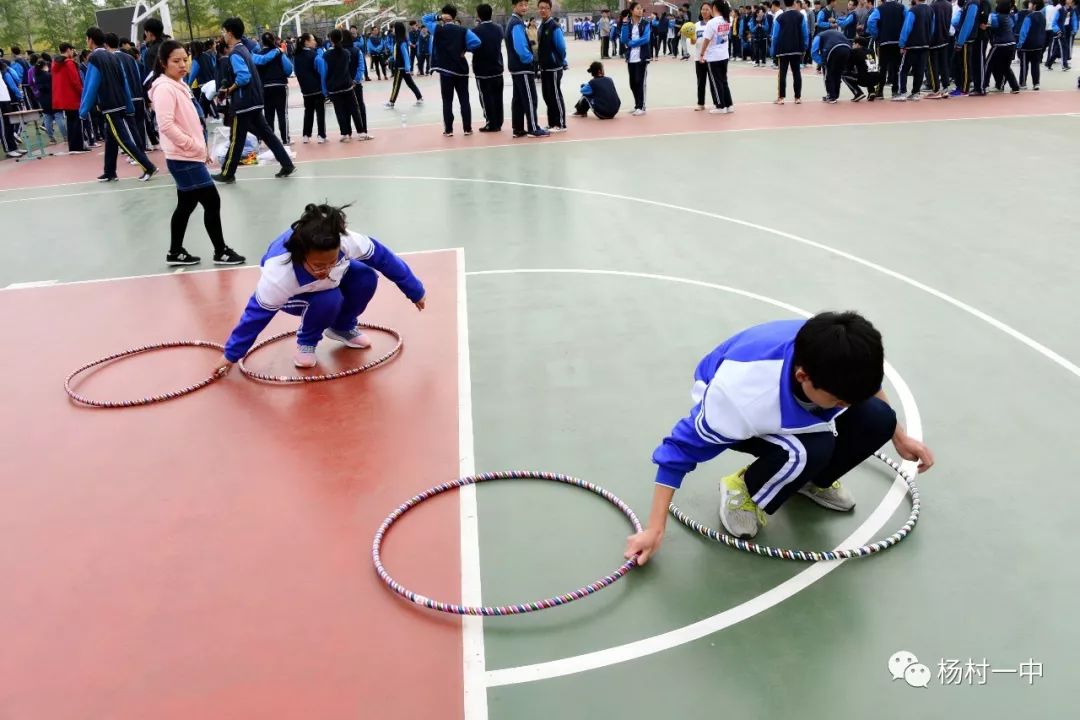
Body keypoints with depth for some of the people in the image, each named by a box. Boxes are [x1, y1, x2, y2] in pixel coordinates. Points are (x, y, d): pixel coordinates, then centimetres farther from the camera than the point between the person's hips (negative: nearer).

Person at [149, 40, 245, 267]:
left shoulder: (180, 85, 15)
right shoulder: (164, 88, -15)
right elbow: (166, 125, -24)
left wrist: (201, 147, 15)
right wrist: (193, 145, -19)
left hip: (190, 157, 10)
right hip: (183, 159, -10)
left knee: (186, 205, 15)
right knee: (212, 201, -6)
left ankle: (175, 253, 24)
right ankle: (221, 252, 5)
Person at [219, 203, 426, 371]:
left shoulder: (347, 241, -37)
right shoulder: (278, 276, -42)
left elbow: (383, 257, -21)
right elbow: (256, 314, -30)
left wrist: (415, 291, -9)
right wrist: (231, 355, -17)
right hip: (294, 295, -4)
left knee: (366, 278, -22)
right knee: (327, 300, -34)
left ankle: (342, 328, 6)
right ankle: (306, 342, -2)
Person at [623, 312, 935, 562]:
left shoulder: (838, 362, -30)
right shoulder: (741, 395, -44)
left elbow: (866, 383, -2)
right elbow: (681, 448, -30)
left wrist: (899, 436, 8)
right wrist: (655, 529, -25)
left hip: (793, 397, 5)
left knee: (877, 420, -19)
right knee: (809, 449, -35)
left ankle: (814, 479, 10)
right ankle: (743, 491, -4)